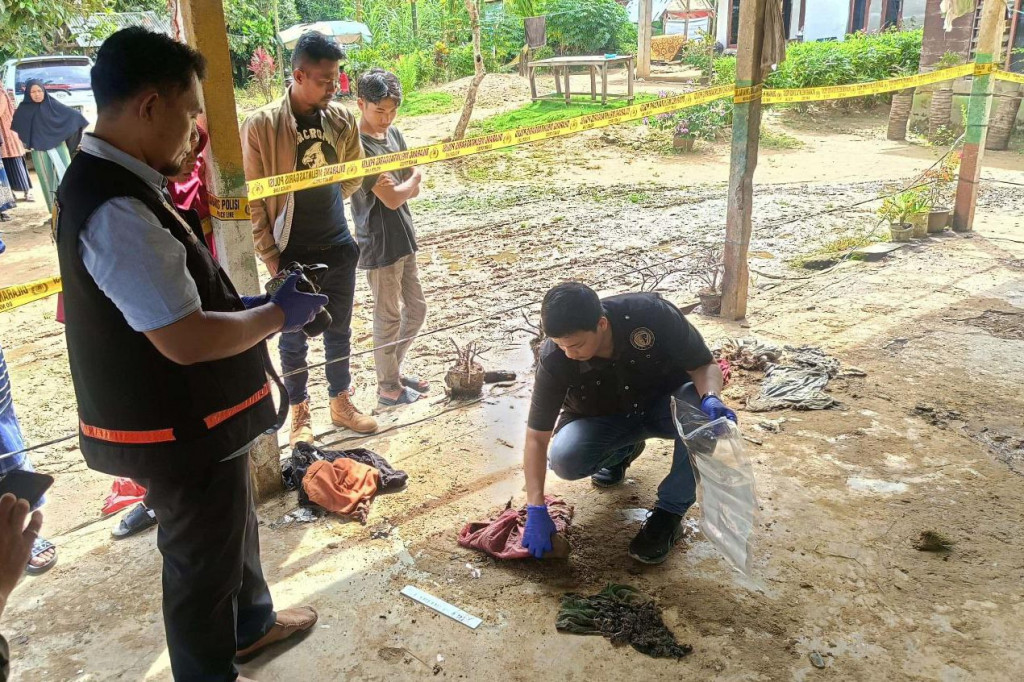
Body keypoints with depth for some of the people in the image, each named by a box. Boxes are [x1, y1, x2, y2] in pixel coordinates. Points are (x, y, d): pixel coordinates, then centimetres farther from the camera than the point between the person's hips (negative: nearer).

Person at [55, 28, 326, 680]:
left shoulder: (115, 183, 3)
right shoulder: (118, 211, -30)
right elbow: (186, 340, -31)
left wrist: (247, 304, 4)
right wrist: (278, 314, -17)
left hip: (185, 412, 10)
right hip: (180, 429, -10)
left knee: (234, 522, 29)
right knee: (203, 554, 13)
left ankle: (251, 621, 53)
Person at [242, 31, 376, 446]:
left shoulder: (342, 120, -2)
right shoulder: (261, 125, -14)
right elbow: (253, 199, -11)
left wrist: (326, 204, 6)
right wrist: (269, 256, -11)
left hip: (339, 247, 4)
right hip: (292, 253, -4)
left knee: (339, 331, 17)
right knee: (293, 339, 11)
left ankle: (341, 401, 35)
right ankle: (300, 413, 28)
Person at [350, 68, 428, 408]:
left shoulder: (394, 134, 6)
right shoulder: (359, 146, -20)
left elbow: (414, 188, 7)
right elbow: (392, 199, -22)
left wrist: (398, 186, -13)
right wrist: (411, 179, -4)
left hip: (403, 237, 8)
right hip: (379, 244, -8)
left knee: (416, 309, 17)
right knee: (389, 317, 4)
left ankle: (392, 369, 34)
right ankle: (388, 387, 21)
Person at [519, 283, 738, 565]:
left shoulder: (651, 314, -31)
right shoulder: (554, 358, -28)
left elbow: (705, 365, -18)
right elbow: (537, 437, -21)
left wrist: (711, 399, -41)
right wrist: (536, 509, -27)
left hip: (664, 404, -1)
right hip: (602, 419, 1)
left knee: (705, 414, -35)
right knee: (564, 459, -29)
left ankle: (669, 513, -15)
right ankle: (623, 451, 8)